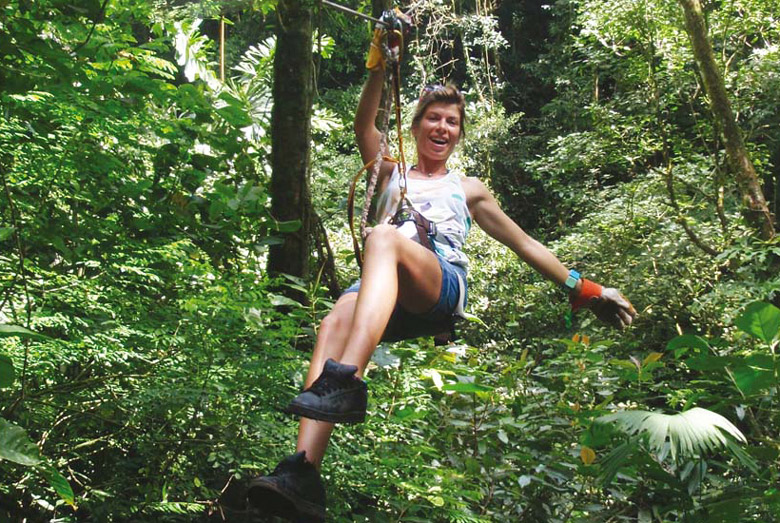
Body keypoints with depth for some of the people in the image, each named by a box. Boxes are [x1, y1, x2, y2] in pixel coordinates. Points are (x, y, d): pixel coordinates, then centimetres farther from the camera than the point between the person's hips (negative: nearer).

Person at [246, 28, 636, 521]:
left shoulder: (468, 189, 31)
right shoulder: (391, 173, 32)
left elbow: (525, 243, 29)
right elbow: (364, 125, 14)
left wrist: (583, 288, 23)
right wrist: (380, 65, 2)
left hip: (443, 287, -1)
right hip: (384, 294, 2)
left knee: (384, 237, -36)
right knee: (335, 323, -35)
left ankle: (347, 383, -55)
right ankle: (304, 472, -50)